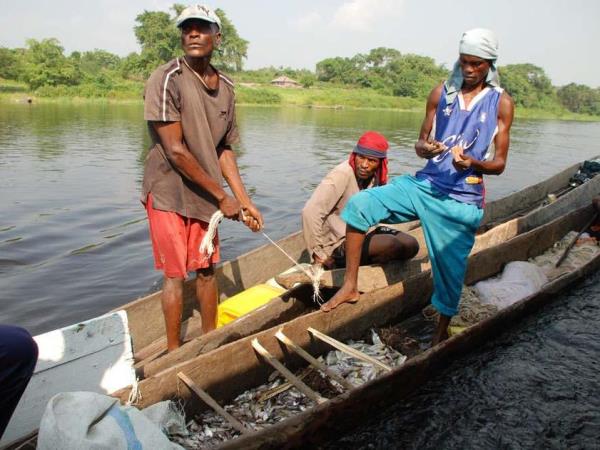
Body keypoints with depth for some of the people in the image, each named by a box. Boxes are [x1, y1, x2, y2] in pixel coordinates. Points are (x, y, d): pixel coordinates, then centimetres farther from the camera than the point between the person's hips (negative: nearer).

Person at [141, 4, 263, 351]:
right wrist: (222, 196, -15)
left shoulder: (225, 87, 5)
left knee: (207, 269, 14)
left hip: (206, 194, 6)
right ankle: (174, 351, 19)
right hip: (170, 192, -6)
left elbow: (223, 149, 6)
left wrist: (245, 202, -1)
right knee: (176, 275, 2)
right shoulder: (167, 80, -15)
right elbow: (175, 150, -19)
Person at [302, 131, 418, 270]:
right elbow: (311, 212, -29)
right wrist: (319, 255, -22)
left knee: (411, 245, -4)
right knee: (389, 245, -27)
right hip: (339, 245, -8)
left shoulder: (375, 176, 0)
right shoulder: (342, 174, -22)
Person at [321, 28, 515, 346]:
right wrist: (425, 148, -17)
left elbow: (499, 164, -1)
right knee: (359, 205, -13)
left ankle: (441, 332, 31)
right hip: (425, 183, 3)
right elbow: (420, 143, 8)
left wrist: (472, 162, -23)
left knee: (449, 267, 3)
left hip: (461, 199, -3)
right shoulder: (441, 93, 6)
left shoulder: (501, 103, 0)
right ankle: (350, 286, -2)